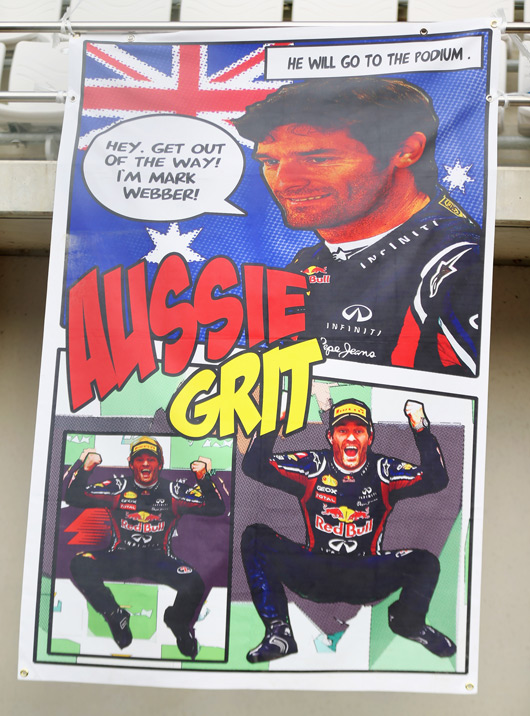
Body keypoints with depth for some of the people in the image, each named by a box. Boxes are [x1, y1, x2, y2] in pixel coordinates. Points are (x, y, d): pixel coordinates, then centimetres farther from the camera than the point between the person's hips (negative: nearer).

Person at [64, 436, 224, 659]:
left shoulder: (174, 491, 4)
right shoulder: (117, 487, 3)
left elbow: (216, 508, -1)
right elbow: (73, 497, -1)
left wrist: (205, 478, -15)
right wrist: (83, 467, -16)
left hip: (158, 558, 0)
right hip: (120, 556, 1)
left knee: (194, 582, -28)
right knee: (80, 565, -27)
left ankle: (178, 622, 10)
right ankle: (115, 616, -4)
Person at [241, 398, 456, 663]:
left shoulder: (385, 471, 0)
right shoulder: (312, 466, -3)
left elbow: (437, 480, -8)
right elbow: (254, 467, -8)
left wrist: (421, 430, -17)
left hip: (367, 579, 0)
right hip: (313, 576, 0)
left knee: (425, 562, -22)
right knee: (254, 538, -19)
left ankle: (408, 622, 12)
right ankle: (278, 632, -17)